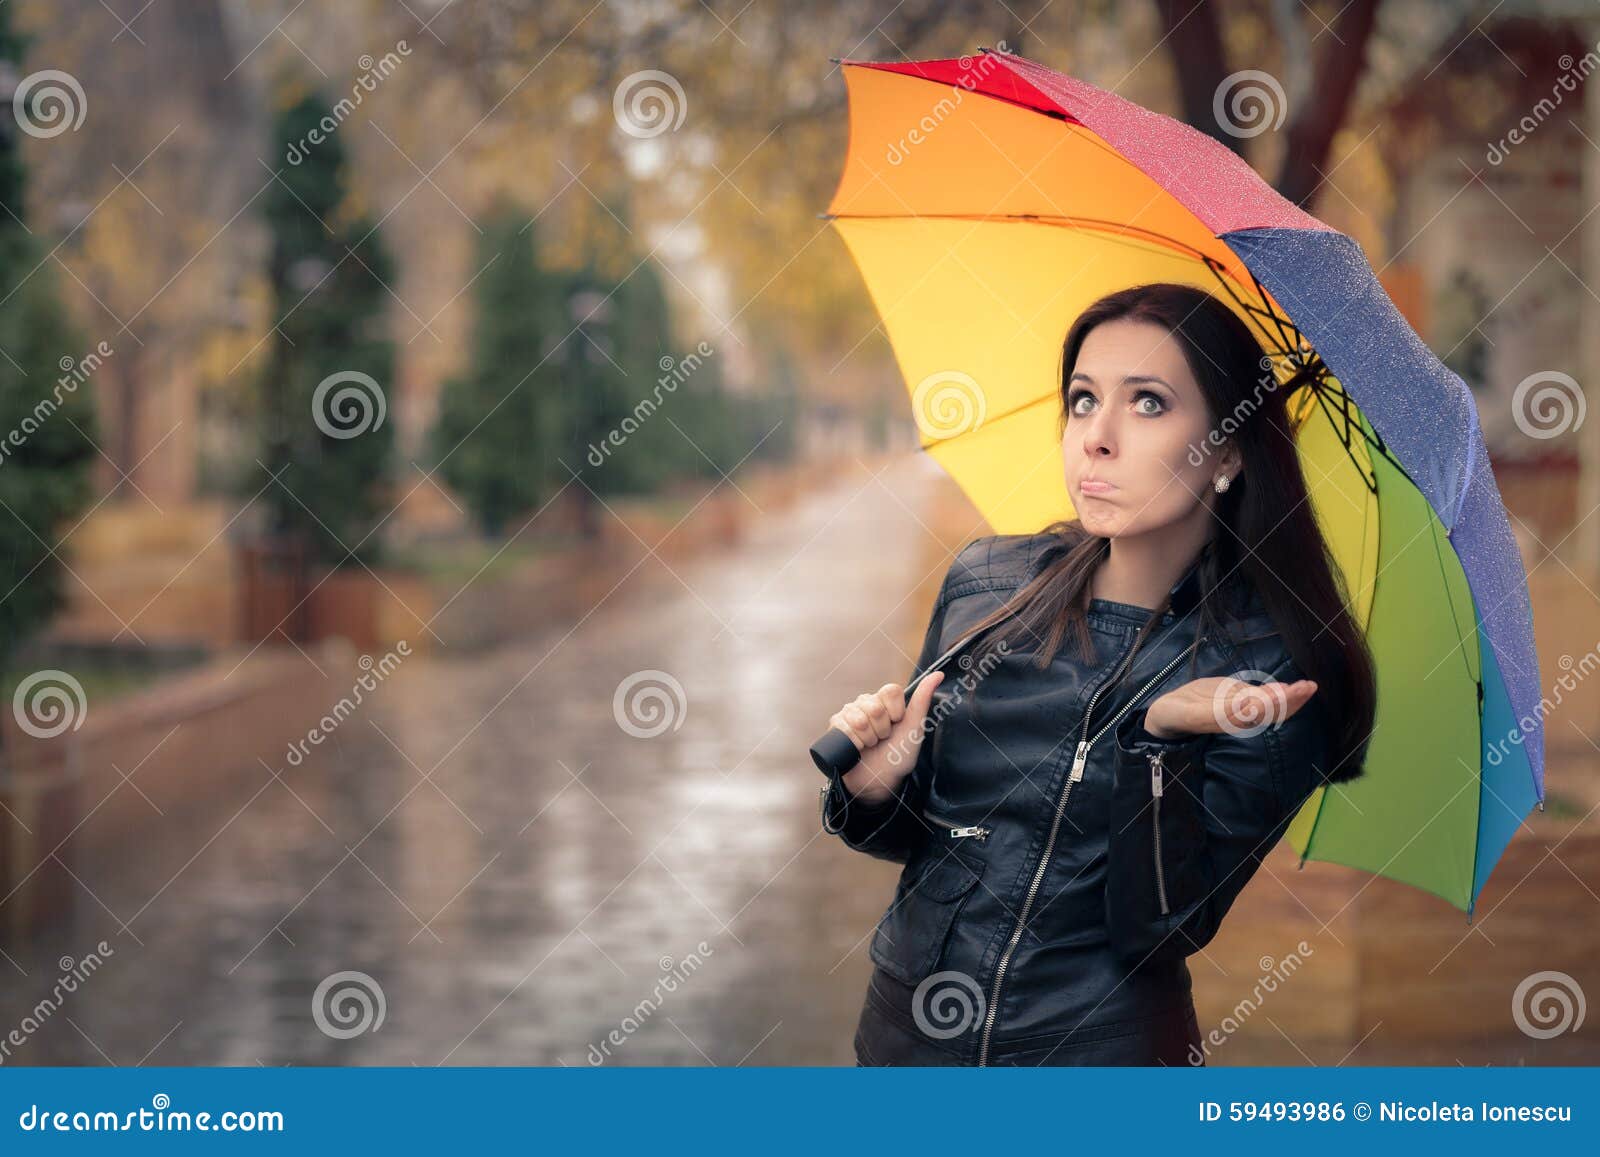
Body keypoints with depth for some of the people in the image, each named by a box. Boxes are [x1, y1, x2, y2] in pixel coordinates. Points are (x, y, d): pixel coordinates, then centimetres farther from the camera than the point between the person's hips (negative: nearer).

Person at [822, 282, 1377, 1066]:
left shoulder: (1274, 674, -14)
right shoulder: (985, 583, -4)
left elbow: (1159, 929, -17)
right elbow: (919, 830, 7)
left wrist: (1157, 736, -27)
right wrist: (879, 792, -13)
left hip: (1098, 1047, -3)